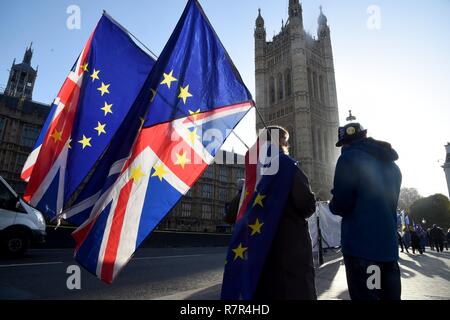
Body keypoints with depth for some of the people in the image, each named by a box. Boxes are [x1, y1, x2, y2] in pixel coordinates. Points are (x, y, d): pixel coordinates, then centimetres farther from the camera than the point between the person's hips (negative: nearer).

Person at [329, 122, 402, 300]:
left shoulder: (350, 157, -8)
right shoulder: (392, 165, 16)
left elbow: (340, 205, -15)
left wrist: (333, 205, 7)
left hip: (361, 246, -8)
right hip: (389, 246, 8)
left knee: (366, 295, -1)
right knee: (390, 296, 15)